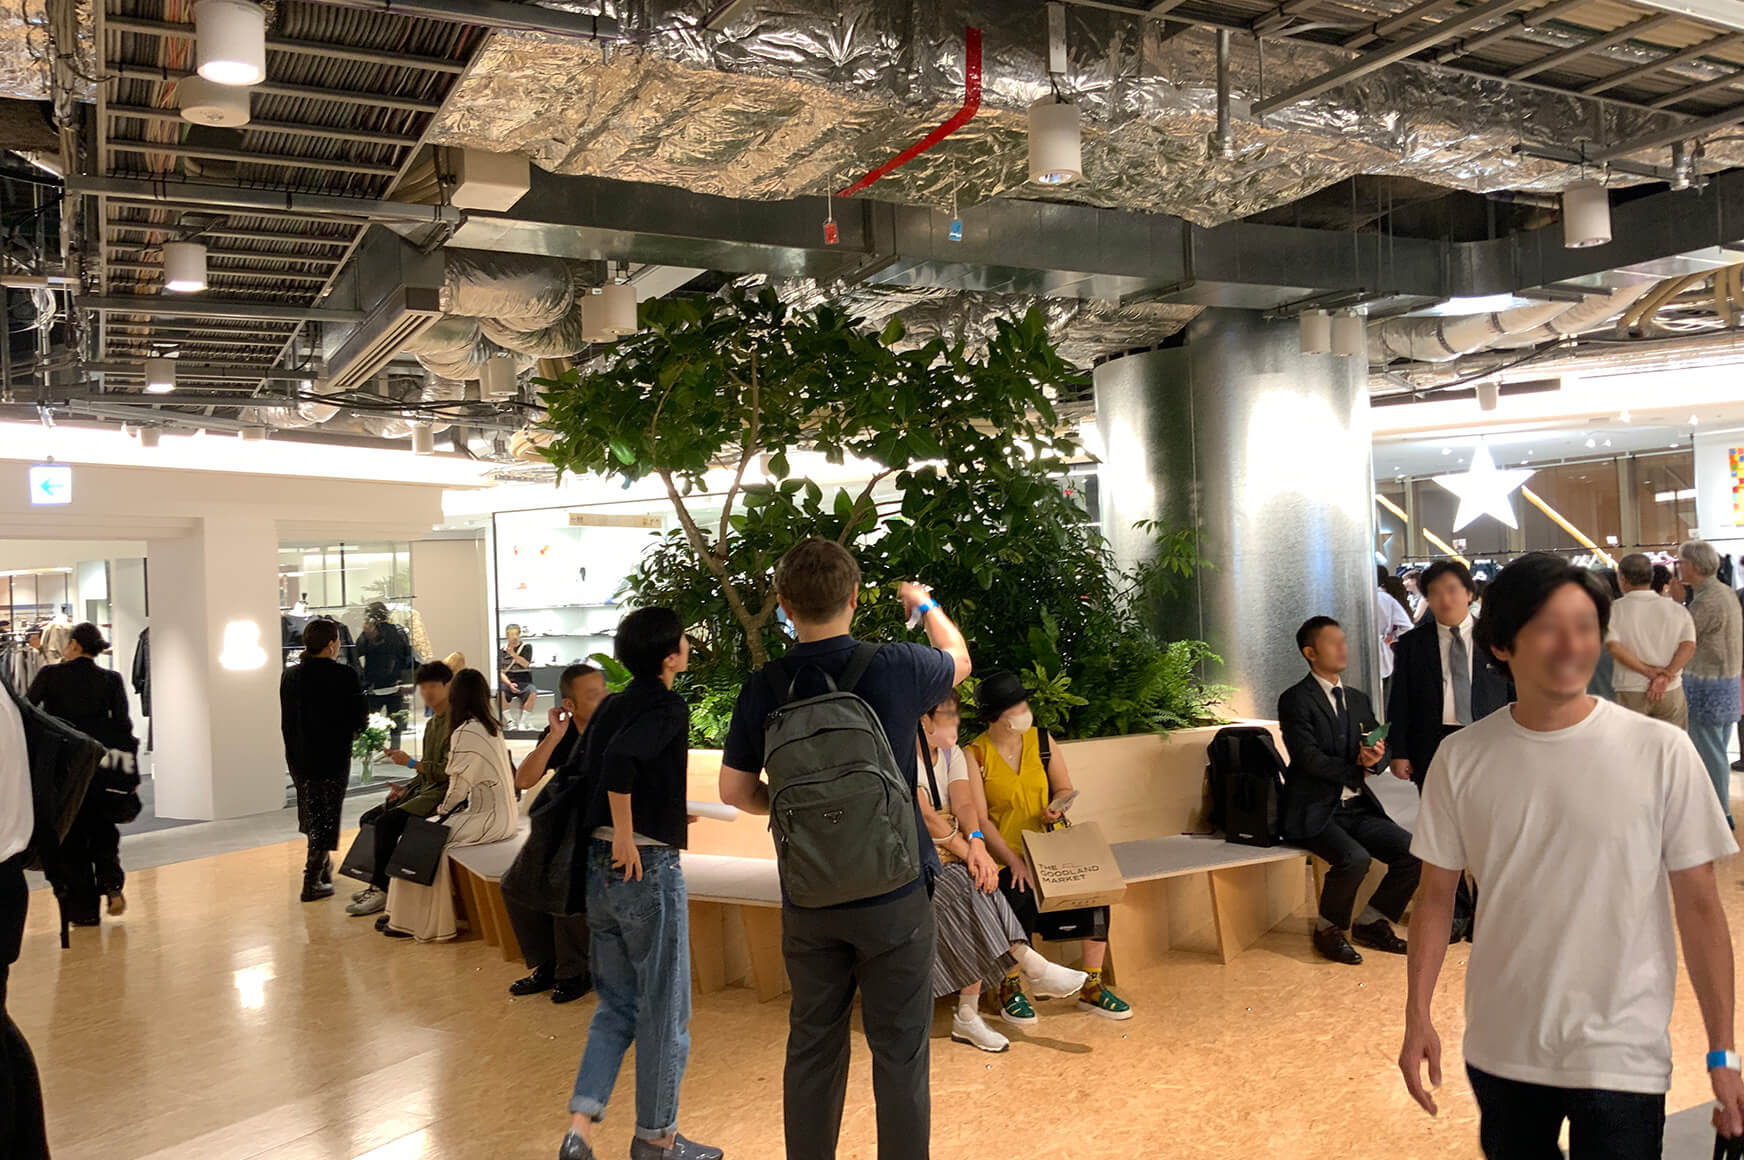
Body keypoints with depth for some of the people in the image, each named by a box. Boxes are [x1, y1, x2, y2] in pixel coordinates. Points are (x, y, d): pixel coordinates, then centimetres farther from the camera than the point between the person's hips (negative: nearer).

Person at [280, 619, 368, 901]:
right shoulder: (344, 675, -15)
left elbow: (286, 720, 5)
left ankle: (322, 868, 37)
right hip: (333, 758, -5)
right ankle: (312, 882, 3)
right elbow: (360, 717, -11)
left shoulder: (289, 676, 0)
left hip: (298, 758, 5)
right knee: (327, 817, 4)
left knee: (313, 814, 21)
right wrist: (350, 729, 11)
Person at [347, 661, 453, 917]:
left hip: (443, 793, -10)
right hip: (424, 789, 10)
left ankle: (381, 891, -11)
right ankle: (379, 882, 10)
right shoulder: (431, 723, 17)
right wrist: (406, 787, 6)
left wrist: (411, 763, -22)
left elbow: (450, 771, -20)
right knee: (369, 818, 3)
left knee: (387, 822, -23)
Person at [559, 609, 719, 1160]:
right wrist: (627, 837, -21)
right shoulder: (668, 707, -14)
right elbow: (619, 759, -30)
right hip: (648, 867, -7)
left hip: (600, 867, 7)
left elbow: (587, 771, 13)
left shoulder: (611, 706, 9)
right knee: (664, 1011, 8)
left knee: (616, 1005, 18)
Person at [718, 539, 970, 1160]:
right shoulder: (895, 667, -12)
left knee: (812, 1048, 16)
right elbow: (958, 658, 11)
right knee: (899, 1052, 8)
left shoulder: (763, 688, -6)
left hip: (807, 900, 3)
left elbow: (736, 790, 3)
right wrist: (925, 605, 29)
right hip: (893, 895, -2)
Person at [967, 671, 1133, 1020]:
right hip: (1004, 857, -4)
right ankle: (1010, 989, -3)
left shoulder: (1042, 742, 5)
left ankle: (1091, 987, 0)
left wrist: (1056, 808, -10)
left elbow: (1064, 789, 14)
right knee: (1020, 903, -31)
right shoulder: (976, 755, -8)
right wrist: (1013, 861, -18)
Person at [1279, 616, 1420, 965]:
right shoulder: (1295, 700, -6)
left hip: (1357, 807, 7)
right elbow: (1309, 759, -16)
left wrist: (1375, 758, -11)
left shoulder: (1359, 699, 17)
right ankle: (1328, 930, -3)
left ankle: (1371, 922, 10)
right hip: (1315, 812, -7)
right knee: (1354, 858, -30)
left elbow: (1377, 749, 12)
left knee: (1412, 850, -11)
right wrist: (1357, 768, -9)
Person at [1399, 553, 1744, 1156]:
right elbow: (1436, 894, 2)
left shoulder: (1660, 752, -11)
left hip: (1621, 1058, -2)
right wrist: (1418, 1014, -3)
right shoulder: (1462, 758, -5)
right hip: (1500, 1051, 3)